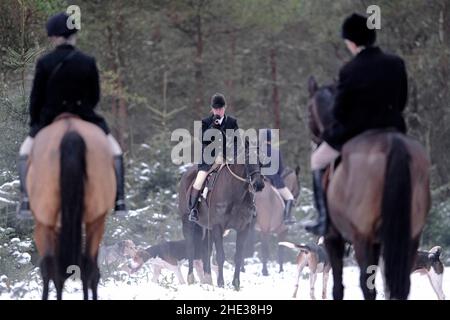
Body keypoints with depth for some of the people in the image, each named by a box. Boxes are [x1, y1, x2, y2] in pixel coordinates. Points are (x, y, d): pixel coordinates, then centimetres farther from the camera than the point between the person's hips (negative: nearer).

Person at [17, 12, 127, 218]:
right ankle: (119, 199, 7)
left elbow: (36, 97, -4)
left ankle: (26, 200, 8)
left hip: (50, 119, 0)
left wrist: (34, 122, 11)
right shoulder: (88, 63, -8)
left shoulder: (44, 63, -11)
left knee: (26, 151, 22)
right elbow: (95, 96, 1)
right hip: (84, 117, 0)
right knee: (114, 149, 17)